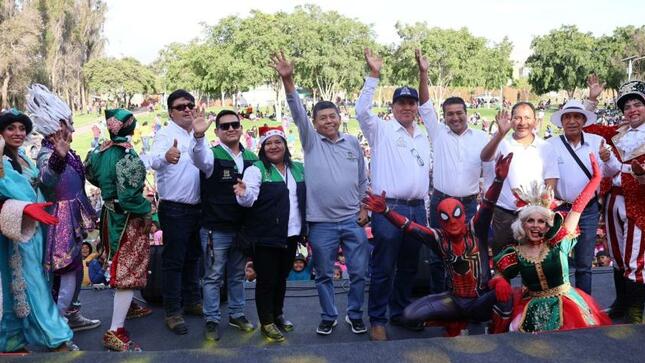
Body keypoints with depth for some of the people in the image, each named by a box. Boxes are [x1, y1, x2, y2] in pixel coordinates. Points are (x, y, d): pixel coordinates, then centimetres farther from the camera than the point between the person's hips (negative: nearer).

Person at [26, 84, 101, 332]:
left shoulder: (63, 152, 8)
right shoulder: (47, 154, -21)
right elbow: (47, 179, -46)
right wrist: (58, 158, -63)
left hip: (71, 220, 10)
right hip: (61, 221, -10)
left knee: (73, 268, 17)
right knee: (69, 270, -7)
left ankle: (71, 315, 29)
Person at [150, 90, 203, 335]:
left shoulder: (197, 136, 11)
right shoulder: (166, 134, -11)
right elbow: (154, 160, -33)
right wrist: (166, 156, -53)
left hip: (196, 207, 7)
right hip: (174, 209, -7)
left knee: (193, 257, 17)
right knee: (173, 260, -1)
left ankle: (192, 301, 31)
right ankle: (173, 312, 7)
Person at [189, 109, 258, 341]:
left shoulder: (252, 158, 6)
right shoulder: (213, 155, -8)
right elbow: (199, 158, -33)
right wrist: (198, 136, -52)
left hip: (242, 228, 5)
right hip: (215, 229, -4)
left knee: (238, 275, 17)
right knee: (213, 277, 5)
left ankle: (237, 315, 31)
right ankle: (212, 321, 16)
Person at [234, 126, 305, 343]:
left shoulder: (298, 169, 9)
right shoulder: (256, 170, -8)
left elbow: (307, 196, 15)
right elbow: (250, 199, -20)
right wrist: (243, 193, -41)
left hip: (292, 235, 5)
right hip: (266, 236, -5)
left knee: (282, 277, 18)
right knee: (267, 279, 2)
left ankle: (278, 314, 34)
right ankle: (267, 322, 15)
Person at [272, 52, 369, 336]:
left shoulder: (353, 142, 7)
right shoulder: (311, 141, 1)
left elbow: (363, 178, 14)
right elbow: (298, 113, -14)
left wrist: (364, 207, 8)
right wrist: (288, 81, -27)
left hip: (352, 220, 2)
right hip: (321, 222, -1)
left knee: (359, 271, 7)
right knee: (324, 274, 10)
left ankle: (355, 315, 26)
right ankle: (328, 316, 27)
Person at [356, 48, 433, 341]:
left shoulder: (423, 137, 19)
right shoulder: (382, 130, 1)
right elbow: (362, 111, -14)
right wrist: (374, 75, -17)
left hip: (418, 209, 6)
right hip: (389, 209, -6)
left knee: (409, 267, 14)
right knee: (384, 268, -2)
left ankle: (400, 312, 28)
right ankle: (377, 320, 8)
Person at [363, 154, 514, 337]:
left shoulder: (476, 229, -9)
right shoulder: (439, 238, -4)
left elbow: (487, 206, -24)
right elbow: (410, 227, -10)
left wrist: (499, 179, -41)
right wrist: (386, 211, -24)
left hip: (482, 301, -3)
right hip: (456, 300, 3)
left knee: (504, 290, -36)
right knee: (411, 314, -12)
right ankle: (456, 323, 13)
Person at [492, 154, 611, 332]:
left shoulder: (557, 242, -5)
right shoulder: (515, 253, -2)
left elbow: (577, 209, -6)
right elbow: (499, 276, 3)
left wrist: (595, 178, -5)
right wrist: (500, 283, -22)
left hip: (564, 303, 0)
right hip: (532, 308, 0)